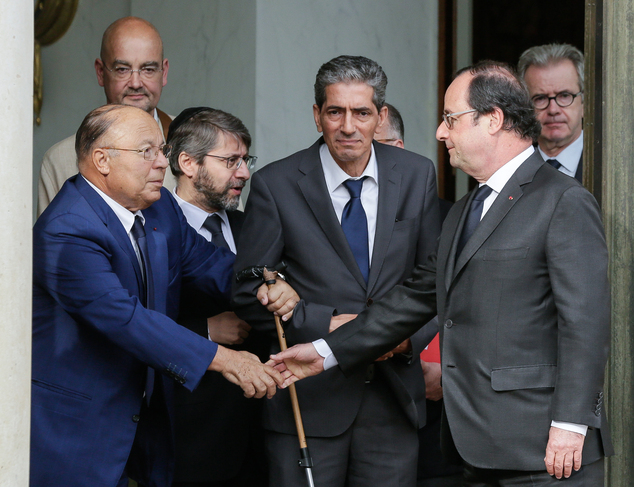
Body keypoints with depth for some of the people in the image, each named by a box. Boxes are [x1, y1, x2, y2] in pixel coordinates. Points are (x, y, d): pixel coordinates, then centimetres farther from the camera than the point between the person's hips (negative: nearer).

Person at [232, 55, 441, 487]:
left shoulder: (417, 176, 4)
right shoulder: (276, 184, -5)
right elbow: (249, 295, -3)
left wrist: (409, 334, -8)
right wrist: (327, 324, -13)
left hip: (394, 400, 3)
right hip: (308, 399, -2)